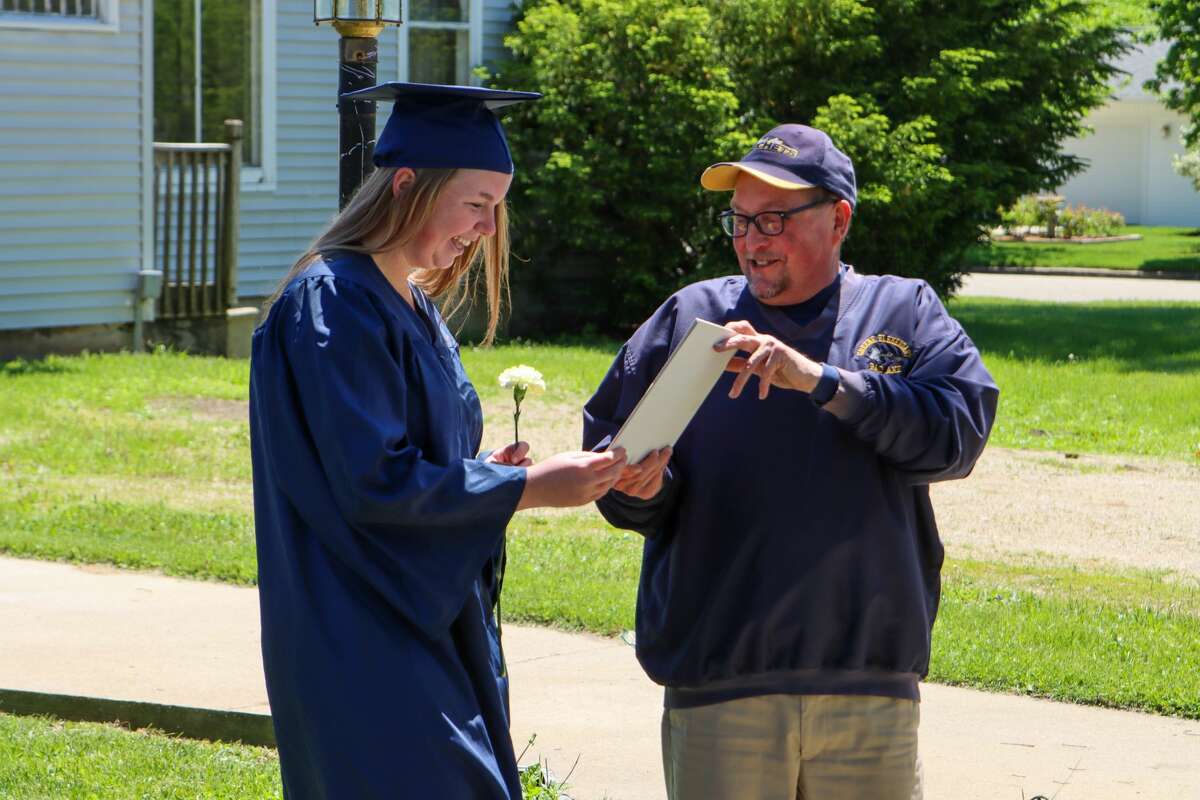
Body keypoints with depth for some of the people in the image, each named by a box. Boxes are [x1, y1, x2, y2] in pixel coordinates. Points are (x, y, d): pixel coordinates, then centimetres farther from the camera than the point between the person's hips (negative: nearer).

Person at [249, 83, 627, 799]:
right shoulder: (333, 303, -15)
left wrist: (487, 470, 2)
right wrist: (528, 487, -16)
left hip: (434, 627, 10)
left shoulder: (414, 307, 14)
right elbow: (372, 483, -21)